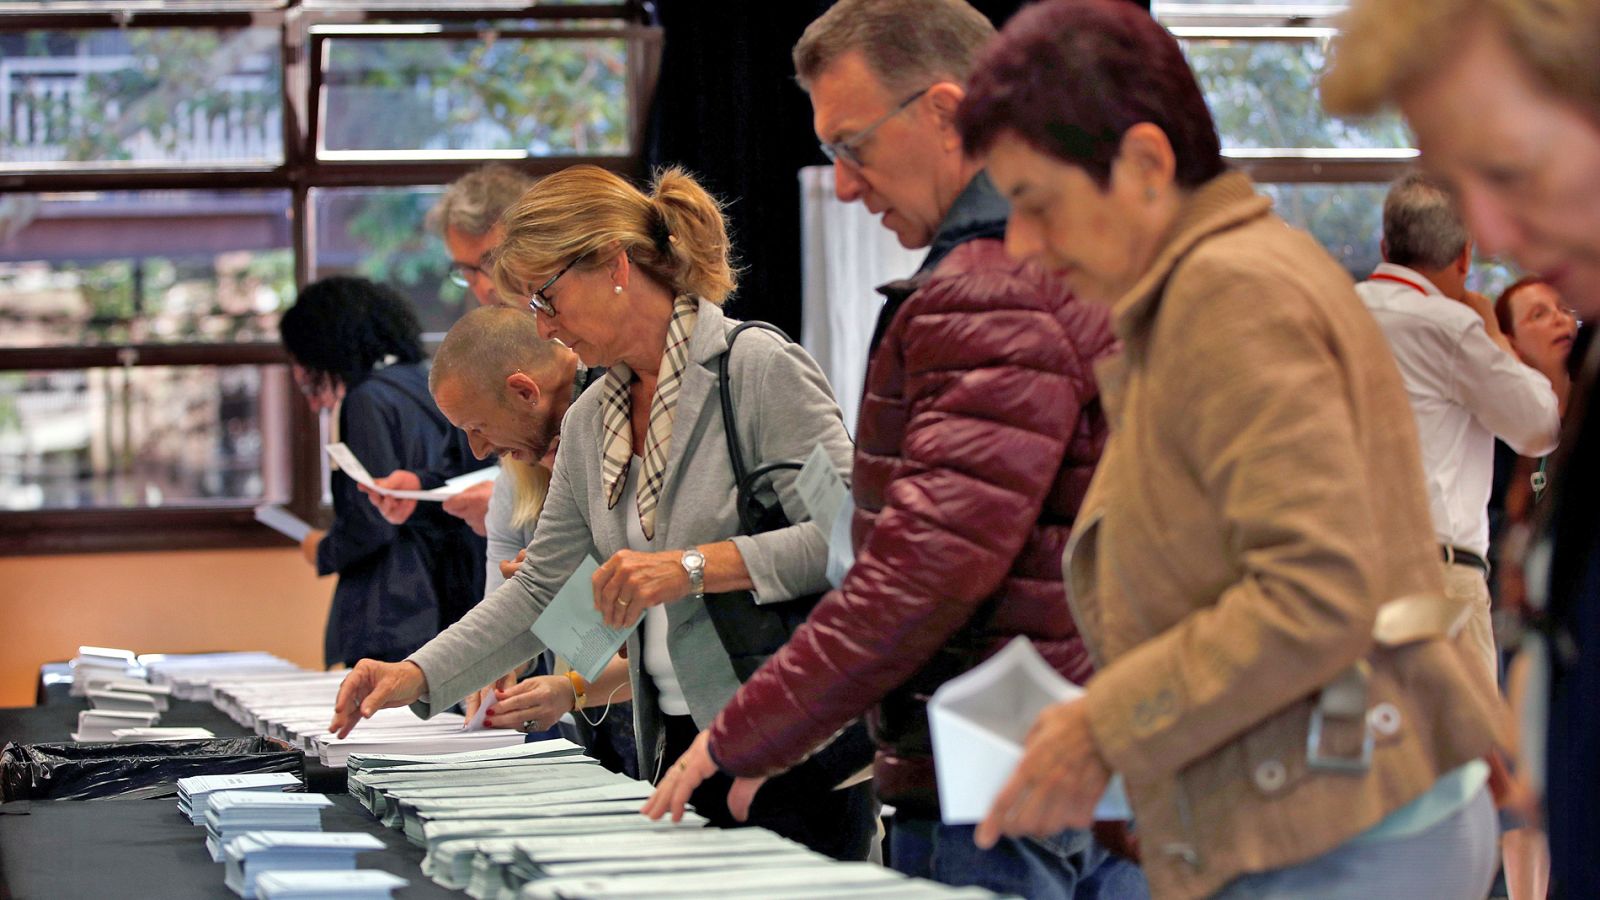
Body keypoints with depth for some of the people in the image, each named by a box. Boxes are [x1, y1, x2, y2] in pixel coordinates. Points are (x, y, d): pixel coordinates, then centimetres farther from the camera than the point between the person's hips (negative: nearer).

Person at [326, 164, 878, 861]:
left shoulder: (761, 370, -9)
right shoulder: (589, 422, 14)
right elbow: (541, 587, 19)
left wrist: (694, 567, -22)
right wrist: (418, 676, 9)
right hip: (678, 751, 7)